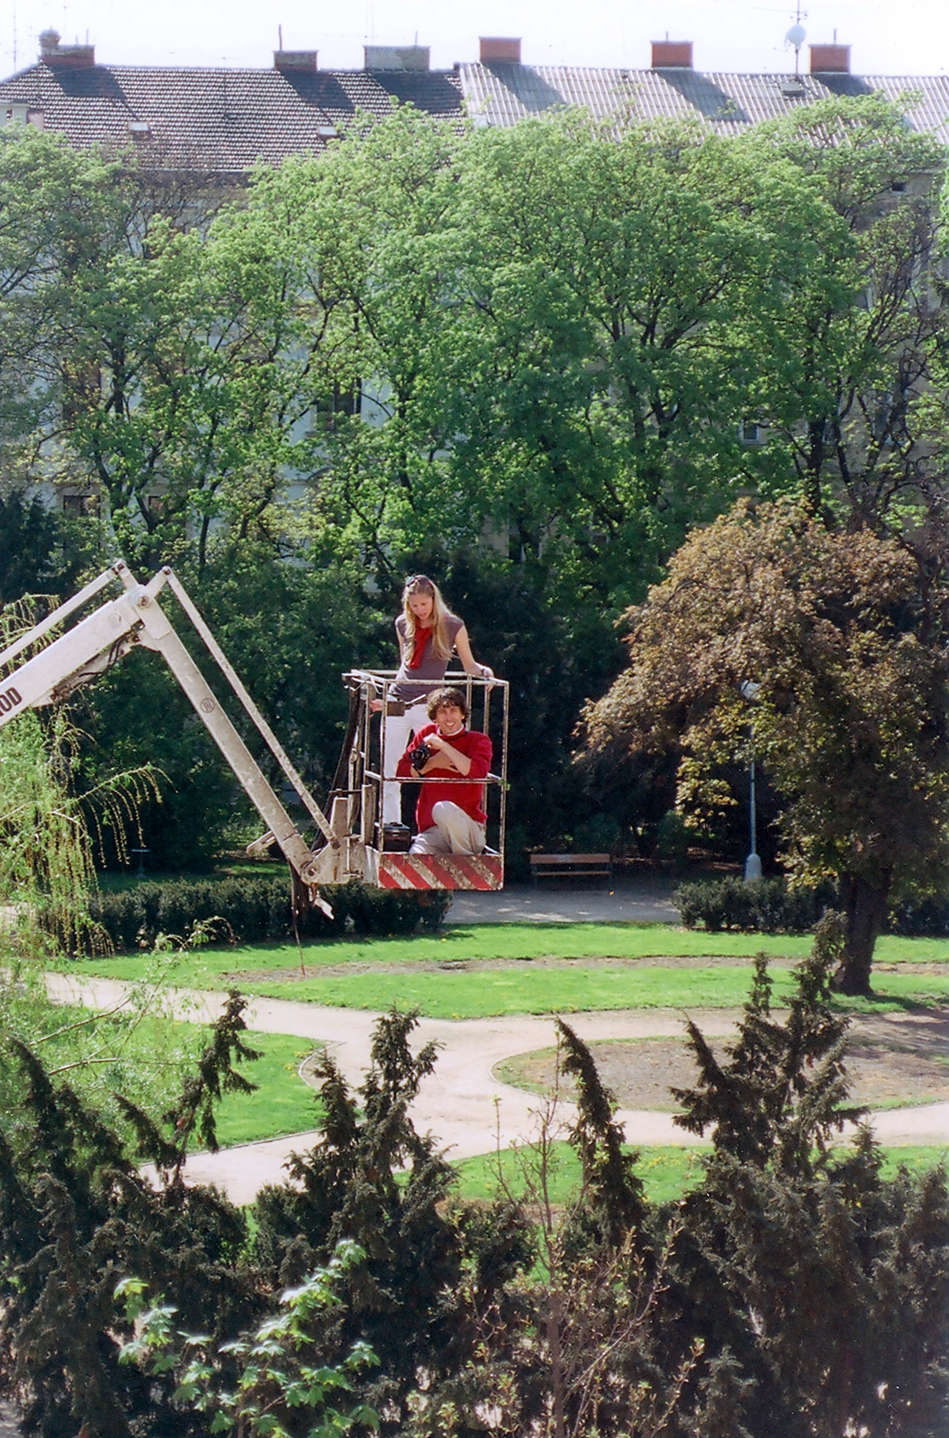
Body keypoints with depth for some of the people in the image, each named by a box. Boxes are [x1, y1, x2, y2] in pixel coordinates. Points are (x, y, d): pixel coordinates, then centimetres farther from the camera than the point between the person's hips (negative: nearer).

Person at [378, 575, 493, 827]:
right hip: (397, 702, 4)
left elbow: (469, 665, 4)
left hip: (427, 704, -4)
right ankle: (390, 823, 9)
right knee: (389, 769, 3)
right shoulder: (403, 625, 8)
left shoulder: (452, 626, -2)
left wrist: (483, 670, -16)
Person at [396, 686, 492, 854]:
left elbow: (477, 771, -20)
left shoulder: (478, 740, 1)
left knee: (443, 808, -37)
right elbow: (401, 771, 9)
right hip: (431, 831, 2)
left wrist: (443, 745, -18)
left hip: (470, 831, -2)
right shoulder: (427, 734, 12)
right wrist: (432, 763, -7)